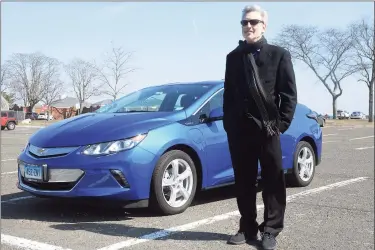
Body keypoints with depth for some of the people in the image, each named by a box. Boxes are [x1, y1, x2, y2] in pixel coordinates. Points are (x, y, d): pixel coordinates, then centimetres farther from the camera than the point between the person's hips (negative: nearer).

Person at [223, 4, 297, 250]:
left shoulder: (279, 54, 3)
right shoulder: (234, 57, 13)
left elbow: (289, 94, 0)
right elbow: (228, 94, 14)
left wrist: (281, 123, -8)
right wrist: (228, 123, 6)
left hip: (267, 129, -3)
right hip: (239, 130, 3)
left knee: (273, 181, 3)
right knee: (244, 182, 8)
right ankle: (248, 228, 20)